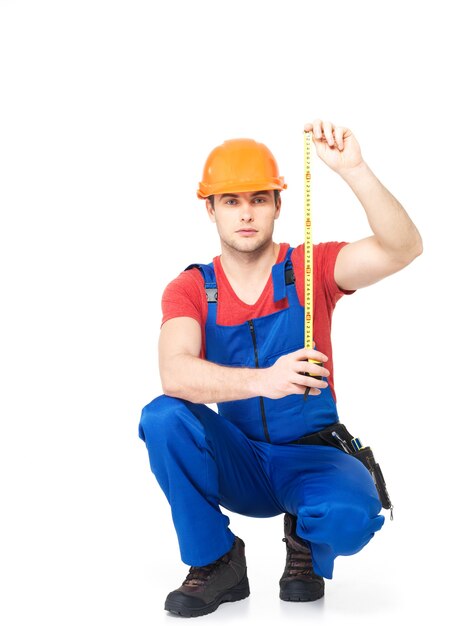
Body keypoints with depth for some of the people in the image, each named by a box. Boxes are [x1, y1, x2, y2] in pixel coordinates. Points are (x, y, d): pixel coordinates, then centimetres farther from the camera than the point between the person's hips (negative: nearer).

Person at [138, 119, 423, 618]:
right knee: (164, 417, -27)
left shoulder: (311, 269, -4)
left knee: (351, 515, -34)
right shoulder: (189, 290, -4)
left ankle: (307, 543, 6)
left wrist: (353, 169, -34)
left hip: (311, 458, -1)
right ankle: (216, 561, -7)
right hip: (236, 463, 2)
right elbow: (175, 374, -24)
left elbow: (403, 249, -21)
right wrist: (263, 380, -42)